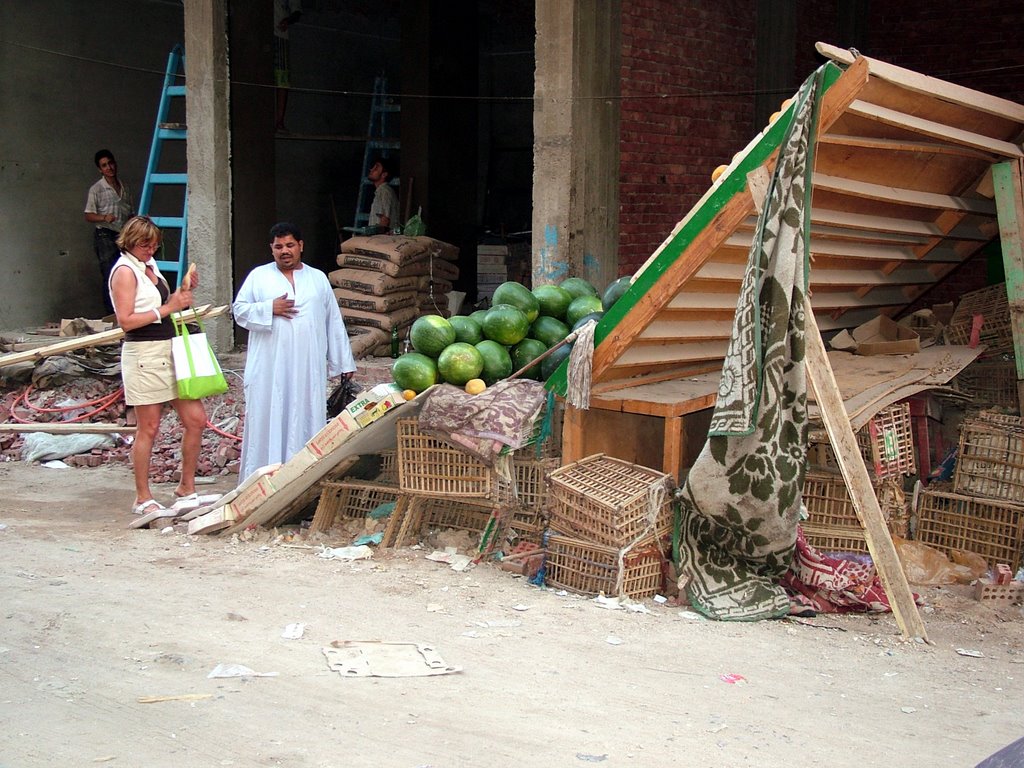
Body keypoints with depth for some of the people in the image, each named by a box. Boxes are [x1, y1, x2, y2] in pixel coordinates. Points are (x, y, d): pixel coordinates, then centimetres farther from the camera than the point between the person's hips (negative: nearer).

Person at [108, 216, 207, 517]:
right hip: (144, 356, -8)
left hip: (170, 351, 8)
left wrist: (182, 293, 6)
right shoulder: (125, 271, -9)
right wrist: (168, 308, -16)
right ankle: (143, 498, 10)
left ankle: (186, 489, 16)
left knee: (196, 419, 5)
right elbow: (126, 321, -17)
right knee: (148, 429, -1)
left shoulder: (149, 266, 16)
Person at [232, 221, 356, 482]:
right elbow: (239, 310, 4)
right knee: (268, 418, -2)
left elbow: (334, 323, 14)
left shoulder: (318, 279, 14)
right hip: (269, 368, -2)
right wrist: (269, 308, -12)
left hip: (307, 367, 2)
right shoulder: (259, 276, 9)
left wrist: (343, 362, 10)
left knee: (307, 418, 2)